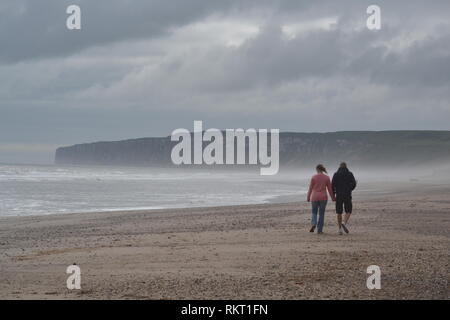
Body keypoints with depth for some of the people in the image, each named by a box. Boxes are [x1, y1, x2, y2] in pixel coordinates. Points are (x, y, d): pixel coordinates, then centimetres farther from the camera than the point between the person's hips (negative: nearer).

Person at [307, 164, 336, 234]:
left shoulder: (314, 177, -5)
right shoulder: (327, 178, -2)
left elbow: (310, 188, -2)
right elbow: (330, 189, 2)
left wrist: (308, 197, 7)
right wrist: (333, 197, 12)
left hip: (314, 197, 0)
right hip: (323, 197, 1)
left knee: (314, 213, 14)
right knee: (321, 214, 9)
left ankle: (313, 224, -13)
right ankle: (319, 230, 7)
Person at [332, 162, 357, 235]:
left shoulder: (336, 174, 3)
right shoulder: (350, 174, 3)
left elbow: (333, 185, -5)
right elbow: (354, 184, -3)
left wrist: (333, 195, 4)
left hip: (339, 195, 1)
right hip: (347, 196, -1)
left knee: (339, 212, 9)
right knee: (348, 212, 9)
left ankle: (340, 229, 7)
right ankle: (344, 223, -18)